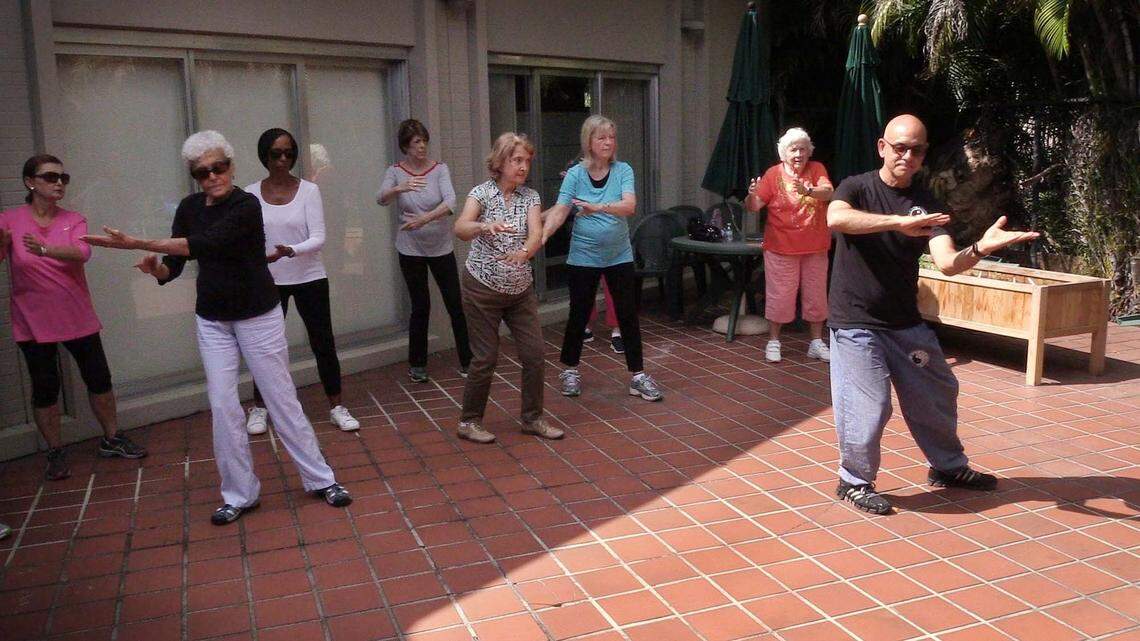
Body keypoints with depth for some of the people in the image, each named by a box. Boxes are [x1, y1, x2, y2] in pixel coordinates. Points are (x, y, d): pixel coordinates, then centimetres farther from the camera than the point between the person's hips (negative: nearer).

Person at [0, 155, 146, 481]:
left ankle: (112, 439, 25)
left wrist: (45, 249, -40)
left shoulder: (74, 220, -1)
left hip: (77, 316, 2)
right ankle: (55, 453, 19)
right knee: (45, 387, 5)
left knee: (99, 378, 8)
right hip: (33, 320, -2)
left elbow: (82, 252, -21)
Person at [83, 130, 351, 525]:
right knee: (223, 406, 2)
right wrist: (156, 268, -23)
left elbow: (204, 244, -33)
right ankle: (240, 494, 15)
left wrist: (138, 244, -33)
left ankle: (320, 479, 16)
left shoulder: (246, 205, -18)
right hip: (212, 321, 5)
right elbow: (174, 266, 1)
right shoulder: (189, 208, 1)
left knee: (282, 399, 1)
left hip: (259, 317, -5)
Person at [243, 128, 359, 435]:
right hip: (268, 281, 1)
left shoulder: (308, 190, -6)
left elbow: (318, 237, -12)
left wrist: (290, 251, -28)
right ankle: (259, 408, 30)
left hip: (309, 278, -1)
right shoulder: (251, 194, -2)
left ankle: (336, 407, 17)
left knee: (323, 343, 3)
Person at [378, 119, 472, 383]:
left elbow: (450, 201, -20)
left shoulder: (440, 169, -5)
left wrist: (424, 218, -35)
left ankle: (466, 361, 14)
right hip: (411, 250, -1)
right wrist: (400, 188, -42)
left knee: (455, 304, 2)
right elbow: (381, 198, -21)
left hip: (441, 247, 1)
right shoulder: (395, 172, -3)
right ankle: (417, 363, 21)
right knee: (421, 307, 4)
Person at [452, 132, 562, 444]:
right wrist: (485, 225, -47)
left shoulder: (530, 196, 1)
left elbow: (536, 232, -16)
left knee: (534, 353, 3)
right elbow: (460, 228, -25)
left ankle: (532, 418, 20)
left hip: (521, 288, 4)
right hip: (483, 288, -4)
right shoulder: (482, 192, -9)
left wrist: (524, 251, -38)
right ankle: (469, 421, 18)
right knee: (485, 358, -1)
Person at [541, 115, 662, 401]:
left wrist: (598, 207, -36)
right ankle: (570, 370, 30)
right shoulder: (575, 174, -6)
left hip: (619, 256, 1)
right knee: (579, 314, 10)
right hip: (583, 257, -1)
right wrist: (542, 235, -33)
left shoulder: (623, 170, -4)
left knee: (628, 315, 2)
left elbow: (629, 206, -19)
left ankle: (637, 375, 14)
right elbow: (559, 211, -15)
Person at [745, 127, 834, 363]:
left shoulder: (816, 169, 0)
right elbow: (754, 206, -10)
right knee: (779, 295, 2)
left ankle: (817, 343, 23)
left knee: (815, 295, 11)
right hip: (781, 247, -2)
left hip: (815, 248, 3)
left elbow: (828, 192, -19)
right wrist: (752, 195, -33)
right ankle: (773, 342, 15)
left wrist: (808, 190, -39)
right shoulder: (773, 174, -5)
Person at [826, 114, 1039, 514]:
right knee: (868, 406, -8)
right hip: (856, 322, -5)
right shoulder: (857, 188, -7)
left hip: (906, 323, 5)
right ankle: (855, 482, 15)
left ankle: (948, 467, 40)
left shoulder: (927, 204, 2)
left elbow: (947, 263, -12)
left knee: (936, 395, 16)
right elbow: (835, 219, -32)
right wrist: (899, 221, -41)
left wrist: (979, 249, -34)